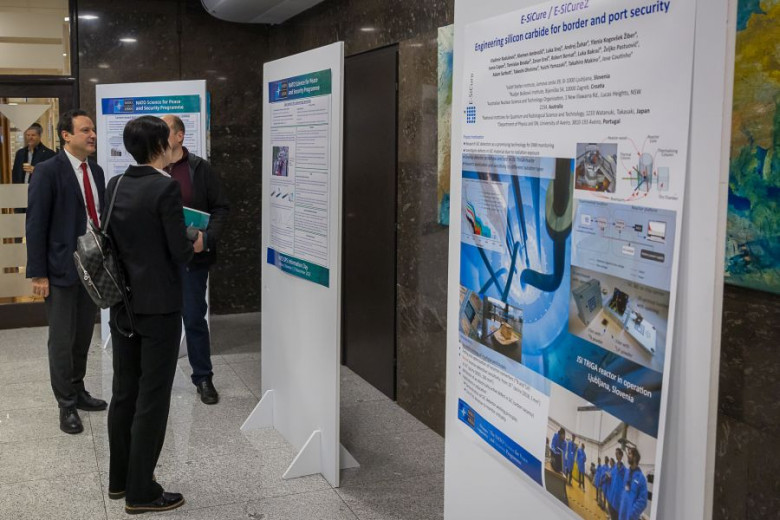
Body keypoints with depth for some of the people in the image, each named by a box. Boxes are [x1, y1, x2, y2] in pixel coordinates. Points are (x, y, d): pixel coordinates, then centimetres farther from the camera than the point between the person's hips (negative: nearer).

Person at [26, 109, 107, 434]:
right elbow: (36, 225, -12)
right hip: (61, 270, -6)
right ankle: (66, 405, 16)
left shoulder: (96, 171, 10)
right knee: (62, 340, 4)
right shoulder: (48, 171, -10)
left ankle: (77, 391, 30)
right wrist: (38, 274, -15)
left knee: (83, 336, 15)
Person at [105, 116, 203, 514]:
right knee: (152, 399, 1)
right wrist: (196, 245, 4)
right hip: (158, 306, -7)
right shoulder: (166, 188, -17)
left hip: (122, 304, 7)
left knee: (123, 393, 16)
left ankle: (120, 479, 28)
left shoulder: (114, 186, 4)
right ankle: (140, 492, 8)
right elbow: (180, 252, -17)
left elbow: (110, 241, 11)